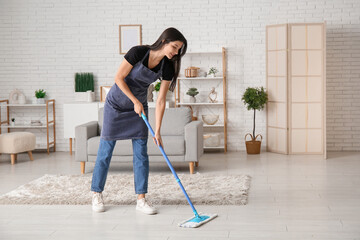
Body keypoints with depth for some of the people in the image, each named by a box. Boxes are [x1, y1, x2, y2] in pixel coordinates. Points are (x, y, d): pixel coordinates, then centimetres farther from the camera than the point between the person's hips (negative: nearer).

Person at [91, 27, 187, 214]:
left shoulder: (167, 67, -12)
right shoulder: (138, 52, -24)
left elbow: (160, 101, -10)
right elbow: (119, 78, -18)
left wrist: (157, 131, -14)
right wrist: (135, 102, -18)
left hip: (139, 107, 4)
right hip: (116, 103, -4)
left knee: (141, 153, -2)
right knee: (106, 151, 1)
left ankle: (141, 199, 3)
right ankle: (97, 194, 13)